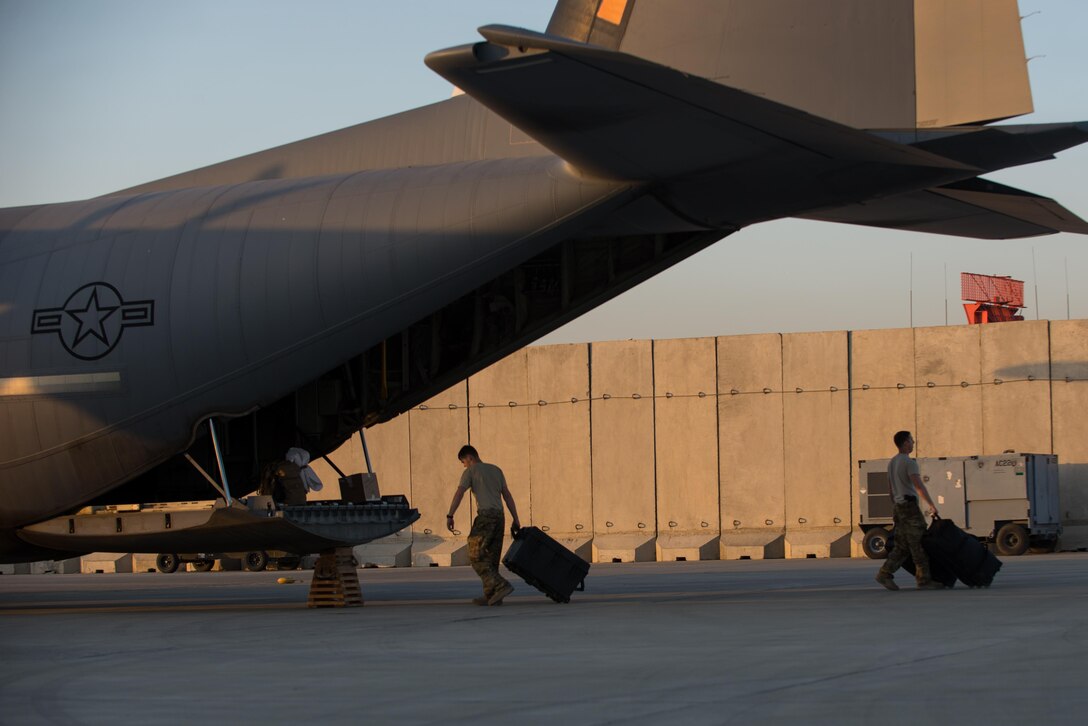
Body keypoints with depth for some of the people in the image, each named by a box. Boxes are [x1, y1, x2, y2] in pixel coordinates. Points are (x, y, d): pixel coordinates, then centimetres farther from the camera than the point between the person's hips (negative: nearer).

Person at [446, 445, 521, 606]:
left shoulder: (471, 472, 3)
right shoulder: (496, 470, 22)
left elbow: (459, 493, -9)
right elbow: (507, 496, 19)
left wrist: (450, 516, -12)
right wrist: (516, 520, 17)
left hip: (485, 516, -7)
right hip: (499, 516, 7)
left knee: (476, 557, -6)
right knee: (491, 558, 10)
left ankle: (501, 585, -18)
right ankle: (490, 596, 8)